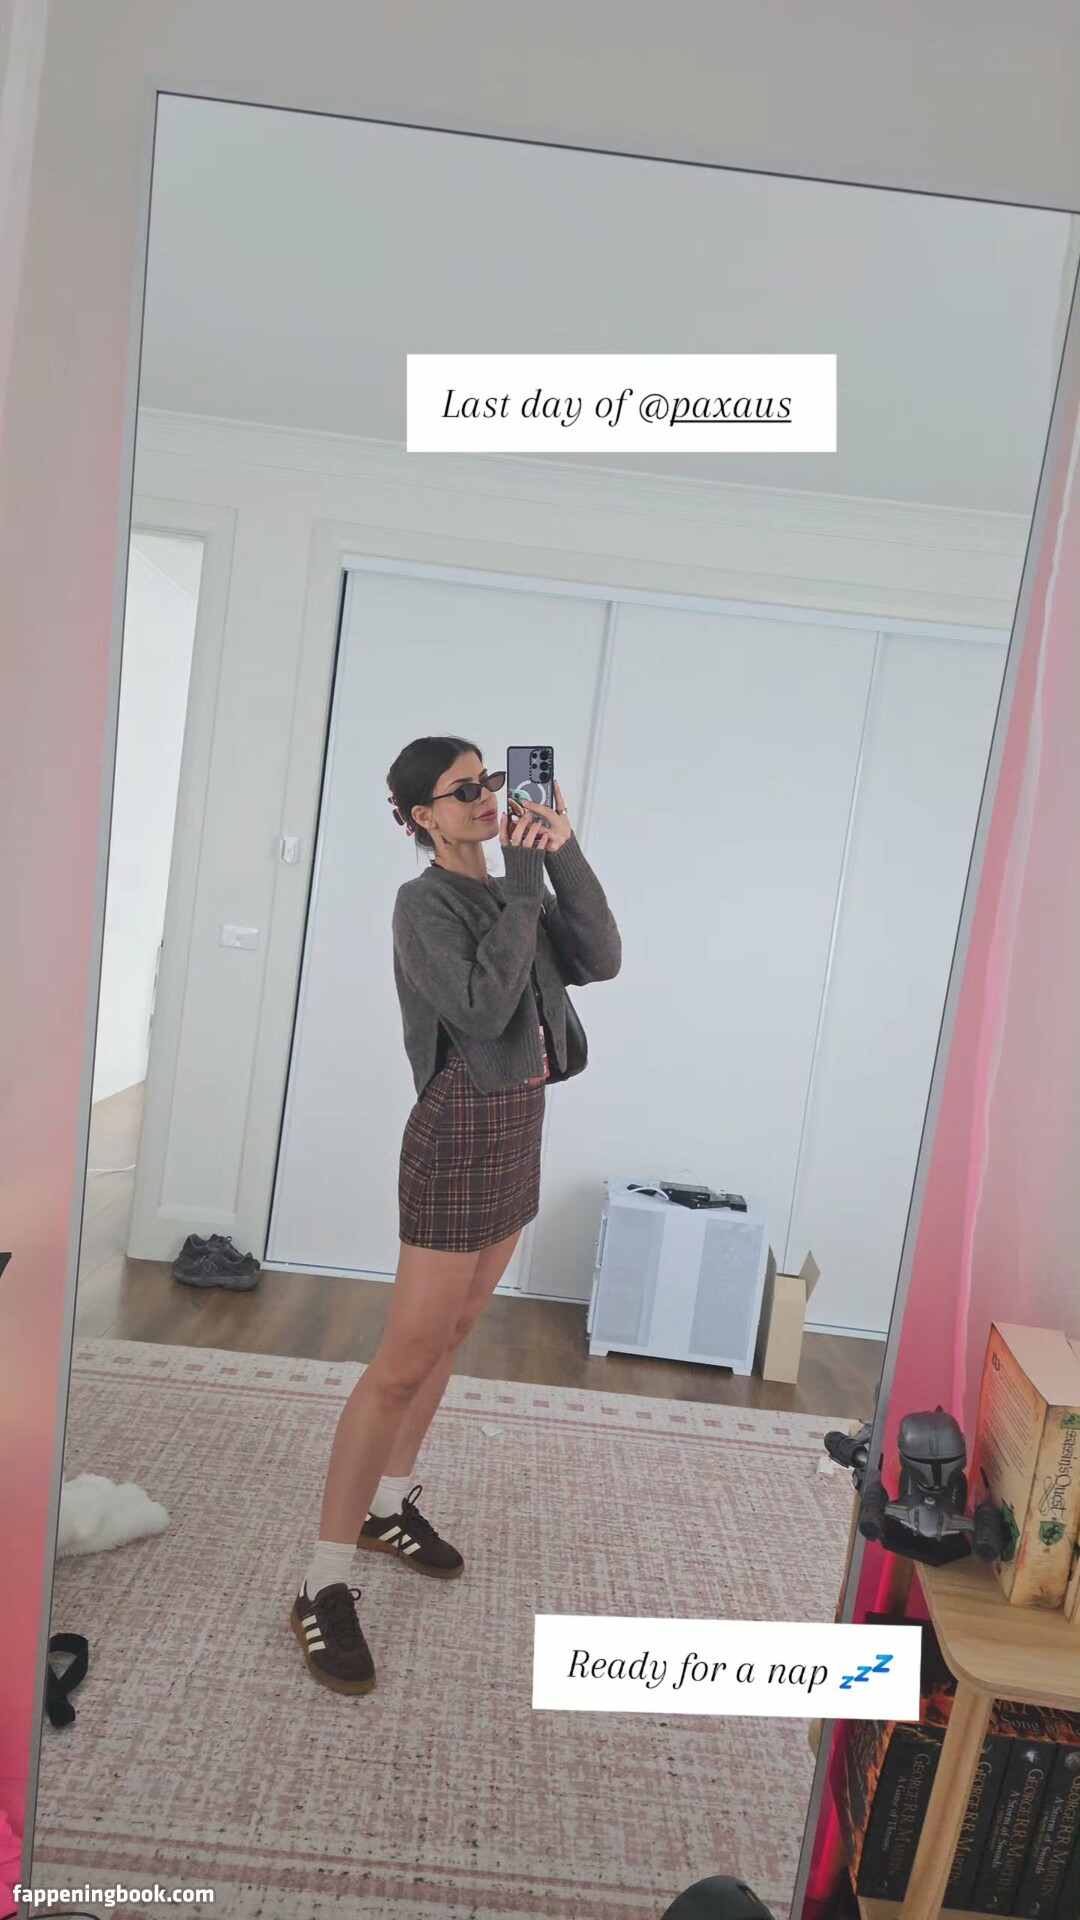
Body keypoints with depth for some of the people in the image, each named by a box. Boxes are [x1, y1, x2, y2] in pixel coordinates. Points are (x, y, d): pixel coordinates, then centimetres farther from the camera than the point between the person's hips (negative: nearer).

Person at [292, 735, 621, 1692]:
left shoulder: (511, 892, 9)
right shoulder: (425, 901, -12)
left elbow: (601, 961, -2)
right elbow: (479, 1007, -26)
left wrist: (565, 857, -9)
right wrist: (526, 886, -21)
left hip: (519, 1128, 8)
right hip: (463, 1132, -8)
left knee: (451, 1333, 17)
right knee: (405, 1359, -5)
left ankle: (389, 1505, 35)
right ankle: (326, 1584, 7)